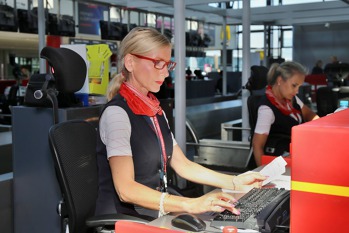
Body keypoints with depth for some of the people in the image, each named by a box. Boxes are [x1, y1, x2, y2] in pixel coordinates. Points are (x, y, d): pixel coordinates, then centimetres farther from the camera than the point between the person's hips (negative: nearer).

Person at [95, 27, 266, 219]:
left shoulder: (155, 111, 12)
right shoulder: (117, 113, -15)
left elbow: (183, 165, 13)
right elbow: (125, 189, -24)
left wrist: (236, 183, 4)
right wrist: (190, 205, -31)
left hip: (156, 213, 8)